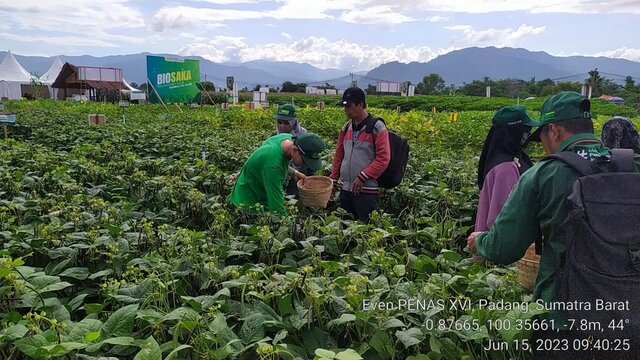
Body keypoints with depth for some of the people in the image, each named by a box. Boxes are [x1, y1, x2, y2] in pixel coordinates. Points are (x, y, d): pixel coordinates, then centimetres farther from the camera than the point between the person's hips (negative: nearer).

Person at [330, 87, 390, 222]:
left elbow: (383, 159, -13)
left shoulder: (377, 128, -8)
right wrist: (333, 179, 13)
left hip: (366, 190, -6)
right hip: (345, 189, 7)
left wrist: (362, 177, -17)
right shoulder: (346, 128, 11)